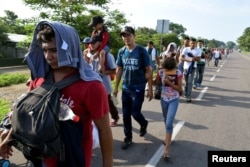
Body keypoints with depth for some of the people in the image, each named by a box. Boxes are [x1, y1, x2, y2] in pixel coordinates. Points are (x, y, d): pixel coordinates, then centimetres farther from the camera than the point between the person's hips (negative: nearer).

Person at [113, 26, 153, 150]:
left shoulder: (142, 51, -9)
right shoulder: (121, 52, 2)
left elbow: (148, 71, -7)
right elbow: (119, 70, 9)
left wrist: (150, 89, -10)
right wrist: (116, 87, 8)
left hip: (138, 88, -4)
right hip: (125, 88, 4)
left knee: (135, 113, 0)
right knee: (126, 114, 8)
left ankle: (144, 124, 34)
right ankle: (128, 138, 25)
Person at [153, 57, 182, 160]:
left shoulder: (178, 74, -15)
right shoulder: (161, 72, -7)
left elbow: (179, 89, -13)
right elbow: (156, 83, 6)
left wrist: (169, 83, -26)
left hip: (174, 100, -4)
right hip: (164, 99, 4)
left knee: (169, 123, -12)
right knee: (166, 121, 20)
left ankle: (167, 149, -7)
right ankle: (168, 137, 45)